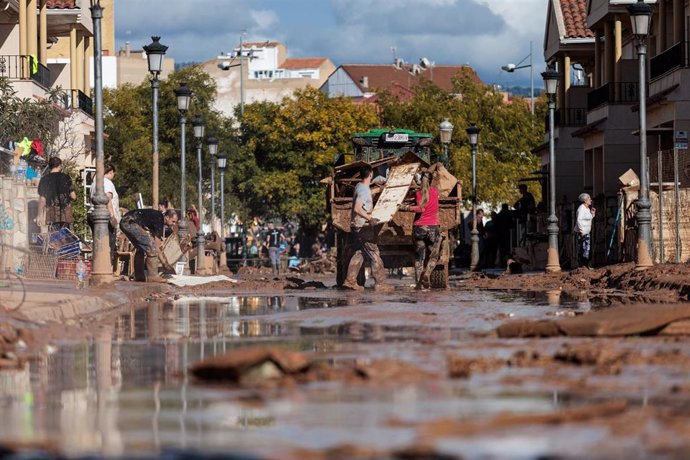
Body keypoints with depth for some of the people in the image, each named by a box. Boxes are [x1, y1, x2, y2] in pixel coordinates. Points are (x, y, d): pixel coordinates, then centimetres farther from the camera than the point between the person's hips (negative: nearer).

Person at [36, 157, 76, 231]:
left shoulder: (45, 179, 1)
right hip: (66, 213, 1)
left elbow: (42, 199, -1)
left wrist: (40, 216, 6)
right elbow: (73, 196, 3)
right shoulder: (66, 178, 3)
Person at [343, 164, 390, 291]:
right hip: (363, 227, -9)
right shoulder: (364, 190, -19)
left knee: (359, 254, 14)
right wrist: (370, 218, -28)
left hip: (357, 227, 9)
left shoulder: (359, 186, 10)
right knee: (374, 255, -5)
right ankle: (380, 283, -4)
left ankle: (350, 281, 13)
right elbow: (357, 208, -28)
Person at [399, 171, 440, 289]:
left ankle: (419, 283, 1)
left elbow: (421, 208, -14)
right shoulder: (435, 191, 3)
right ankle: (426, 273, -17)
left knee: (419, 257, 7)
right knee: (433, 256, 10)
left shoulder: (418, 193, -3)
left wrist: (406, 207, -7)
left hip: (419, 227, 0)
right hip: (433, 227, 0)